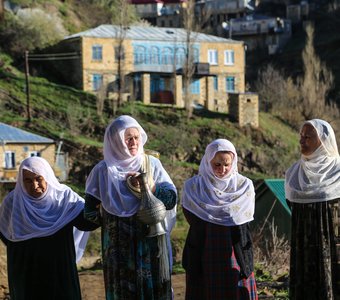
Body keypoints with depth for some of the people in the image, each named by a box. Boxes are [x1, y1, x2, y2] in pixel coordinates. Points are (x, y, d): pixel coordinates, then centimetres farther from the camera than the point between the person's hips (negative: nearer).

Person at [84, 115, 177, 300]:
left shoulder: (152, 164, 4)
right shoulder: (103, 170, 0)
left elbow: (171, 199, -3)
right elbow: (91, 212, 2)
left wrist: (149, 186, -14)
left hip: (150, 244, 1)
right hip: (119, 247, -1)